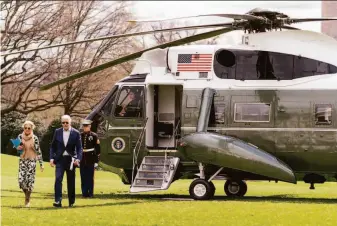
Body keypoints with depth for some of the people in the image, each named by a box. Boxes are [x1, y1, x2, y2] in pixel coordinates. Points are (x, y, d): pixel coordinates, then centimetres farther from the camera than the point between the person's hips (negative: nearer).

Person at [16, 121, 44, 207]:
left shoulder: (35, 138, -3)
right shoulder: (20, 136, 2)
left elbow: (38, 151, 1)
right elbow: (17, 147, 15)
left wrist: (41, 164, -1)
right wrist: (19, 148, -10)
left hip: (32, 161, -2)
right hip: (22, 160, 2)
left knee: (29, 180, -7)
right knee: (21, 180, -8)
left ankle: (27, 200, 10)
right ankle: (26, 194, 22)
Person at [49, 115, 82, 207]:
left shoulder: (76, 133, -3)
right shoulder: (57, 132, 3)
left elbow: (79, 148, -5)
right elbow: (53, 146, 8)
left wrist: (78, 159, -19)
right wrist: (52, 158, -2)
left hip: (70, 160, -1)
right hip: (60, 159, 1)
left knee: (71, 182, 7)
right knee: (58, 179, -15)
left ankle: (71, 202, 19)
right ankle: (58, 201, -20)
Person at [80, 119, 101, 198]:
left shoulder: (94, 136, -1)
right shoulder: (80, 136, 7)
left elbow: (97, 149, -1)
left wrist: (96, 161, -5)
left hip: (90, 160, -3)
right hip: (82, 160, 3)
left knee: (90, 178, 0)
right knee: (83, 178, 4)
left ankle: (90, 193, 5)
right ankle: (84, 193, 9)